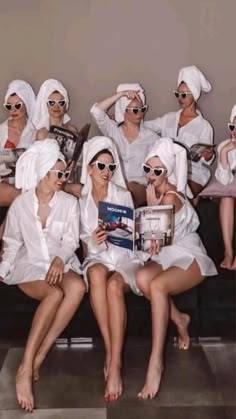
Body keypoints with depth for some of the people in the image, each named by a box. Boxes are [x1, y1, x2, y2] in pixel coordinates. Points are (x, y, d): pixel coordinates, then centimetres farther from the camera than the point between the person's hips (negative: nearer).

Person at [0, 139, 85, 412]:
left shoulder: (69, 203, 3)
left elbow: (71, 241, 1)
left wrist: (59, 260, -18)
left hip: (61, 264, 2)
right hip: (29, 266, -2)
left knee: (78, 287, -35)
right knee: (55, 294, -35)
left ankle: (38, 358, -29)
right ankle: (26, 368, -31)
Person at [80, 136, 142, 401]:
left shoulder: (124, 196, 5)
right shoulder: (81, 200, 9)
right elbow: (82, 240, 7)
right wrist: (93, 241, -16)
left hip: (124, 258, -1)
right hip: (97, 258, 1)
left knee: (114, 284, -36)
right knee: (97, 274, -37)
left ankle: (115, 364, -37)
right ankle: (110, 351, -30)